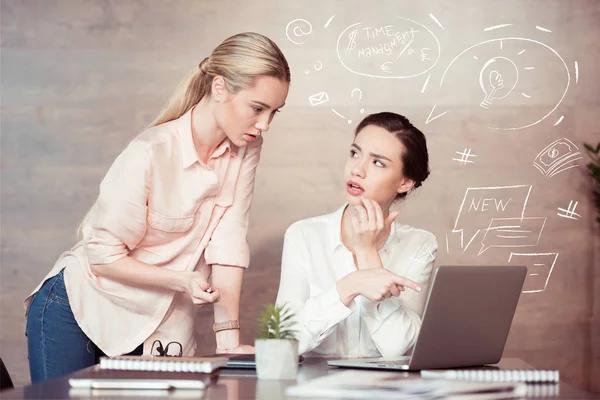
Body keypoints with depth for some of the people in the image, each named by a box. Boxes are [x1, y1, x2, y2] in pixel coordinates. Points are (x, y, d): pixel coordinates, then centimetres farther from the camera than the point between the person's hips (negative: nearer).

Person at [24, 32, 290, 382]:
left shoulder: (247, 149, -6)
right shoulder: (150, 154, -24)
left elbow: (228, 242, -10)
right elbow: (102, 255, -19)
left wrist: (229, 337, -17)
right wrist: (182, 280, -29)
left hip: (161, 327, 5)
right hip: (79, 313, -5)